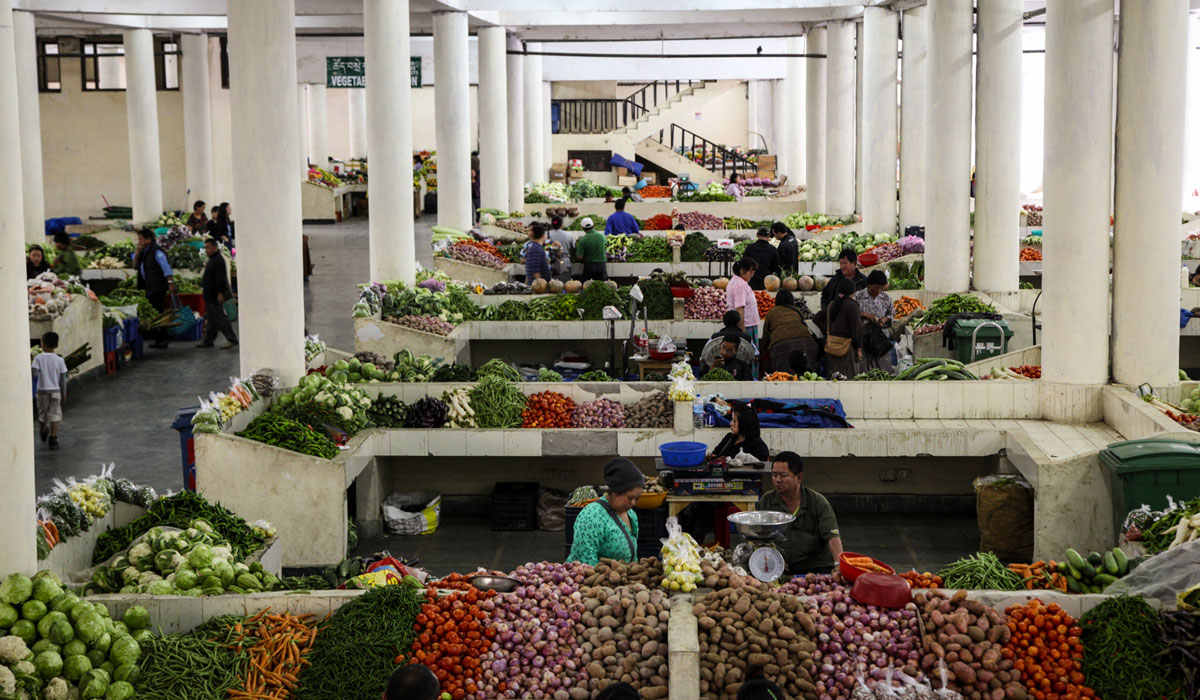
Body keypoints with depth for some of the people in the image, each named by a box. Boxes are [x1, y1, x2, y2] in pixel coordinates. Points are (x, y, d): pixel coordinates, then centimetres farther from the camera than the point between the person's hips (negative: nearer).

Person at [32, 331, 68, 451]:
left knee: (42, 414, 18)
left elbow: (34, 374, -16)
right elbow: (63, 379, 1)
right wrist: (64, 395, 9)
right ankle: (53, 440, -5)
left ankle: (43, 433, 39)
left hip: (42, 391, 0)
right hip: (55, 391, 0)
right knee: (54, 415, 2)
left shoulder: (38, 358, -8)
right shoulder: (59, 360, -2)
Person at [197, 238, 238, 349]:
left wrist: (220, 293, -26)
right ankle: (208, 340, 18)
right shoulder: (212, 259, 16)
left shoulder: (218, 260, -18)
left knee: (219, 318, -9)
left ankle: (232, 339, -5)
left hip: (214, 295, -11)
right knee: (211, 319, 13)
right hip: (210, 296, 11)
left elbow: (221, 278, -23)